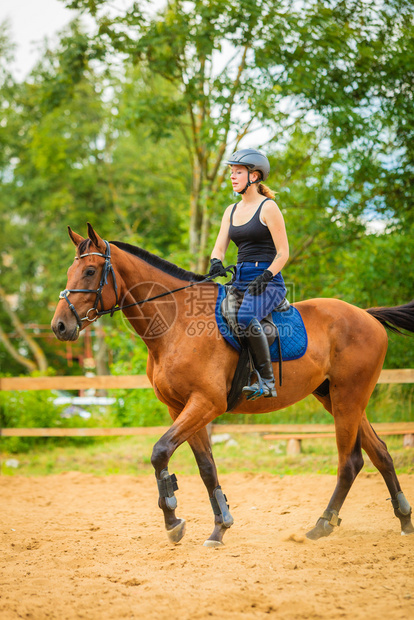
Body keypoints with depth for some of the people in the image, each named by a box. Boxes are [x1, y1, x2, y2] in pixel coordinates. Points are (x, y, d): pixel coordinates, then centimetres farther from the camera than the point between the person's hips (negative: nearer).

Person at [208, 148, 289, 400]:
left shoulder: (268, 207, -4)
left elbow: (283, 253, -8)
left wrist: (264, 278, -22)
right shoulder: (231, 211, 17)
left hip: (269, 282, -8)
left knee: (246, 316, -36)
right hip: (240, 280, 8)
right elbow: (219, 248, 12)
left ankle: (267, 380, -28)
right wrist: (216, 262, -11)